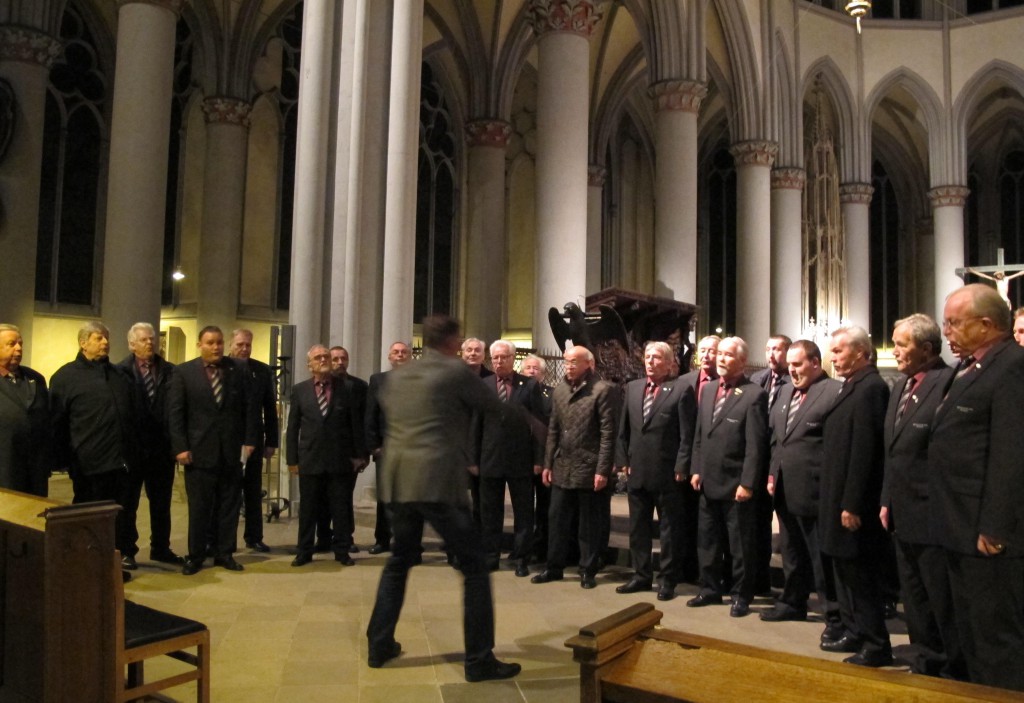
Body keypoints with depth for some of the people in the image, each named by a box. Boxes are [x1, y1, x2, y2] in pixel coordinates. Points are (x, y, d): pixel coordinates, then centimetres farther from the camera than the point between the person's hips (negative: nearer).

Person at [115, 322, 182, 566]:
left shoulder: (170, 371, 3)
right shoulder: (120, 372, -5)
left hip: (162, 447, 3)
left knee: (161, 502, 13)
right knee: (128, 502, 11)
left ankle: (161, 548, 26)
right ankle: (126, 551, 22)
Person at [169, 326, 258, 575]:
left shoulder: (236, 370, 5)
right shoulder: (184, 372, 0)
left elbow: (249, 407, 5)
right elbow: (175, 413, -3)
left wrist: (249, 440, 0)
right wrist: (180, 447, -9)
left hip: (232, 450, 2)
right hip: (199, 450, -2)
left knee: (229, 504, 9)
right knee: (199, 506, 5)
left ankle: (224, 553, 19)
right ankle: (195, 555, 17)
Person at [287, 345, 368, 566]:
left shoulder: (346, 388, 2)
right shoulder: (299, 390, 5)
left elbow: (356, 423, 3)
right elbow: (293, 427, 6)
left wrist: (360, 455, 1)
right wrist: (292, 458, 2)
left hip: (341, 459, -1)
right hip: (310, 459, 1)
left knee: (341, 508, 6)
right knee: (308, 509, 9)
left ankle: (342, 551, 17)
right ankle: (304, 552, 21)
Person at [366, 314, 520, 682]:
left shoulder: (398, 376, 14)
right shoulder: (456, 372, -3)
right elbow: (494, 405, 8)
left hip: (398, 480, 7)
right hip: (438, 481, -7)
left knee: (399, 560, 24)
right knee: (474, 566, 3)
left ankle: (379, 645, 28)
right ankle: (479, 659, 5)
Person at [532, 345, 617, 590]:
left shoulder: (603, 390, -8)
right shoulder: (560, 391, 11)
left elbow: (608, 433, -11)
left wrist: (603, 469, -15)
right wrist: (548, 464, 10)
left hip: (589, 469, -5)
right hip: (562, 468, 6)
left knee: (589, 524, 6)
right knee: (557, 520, 10)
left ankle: (587, 571, 18)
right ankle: (554, 567, 22)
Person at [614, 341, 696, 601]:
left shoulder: (681, 390, -6)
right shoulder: (632, 387, 10)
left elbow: (687, 435, -9)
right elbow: (623, 429, 12)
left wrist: (681, 468, -12)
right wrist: (624, 460, 6)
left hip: (667, 473, -5)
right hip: (637, 471, 5)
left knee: (669, 529, 7)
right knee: (638, 527, 13)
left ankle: (668, 580, 18)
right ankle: (641, 575, 26)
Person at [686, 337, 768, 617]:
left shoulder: (754, 394, -12)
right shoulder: (708, 390, 10)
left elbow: (756, 445, -15)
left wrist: (747, 483, -17)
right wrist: (696, 469, 8)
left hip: (736, 485, -6)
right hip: (708, 482, 7)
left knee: (740, 546, 8)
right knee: (707, 542, 16)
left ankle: (741, 596, 22)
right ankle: (710, 589, 31)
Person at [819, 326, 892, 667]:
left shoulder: (870, 388, -18)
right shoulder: (852, 387, 12)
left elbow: (864, 450, -22)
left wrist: (852, 504, -22)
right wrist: (836, 501, 16)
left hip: (855, 502, -10)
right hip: (840, 499, 10)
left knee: (861, 573, 1)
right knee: (845, 569, 18)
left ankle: (876, 646, 13)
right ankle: (854, 632, 31)